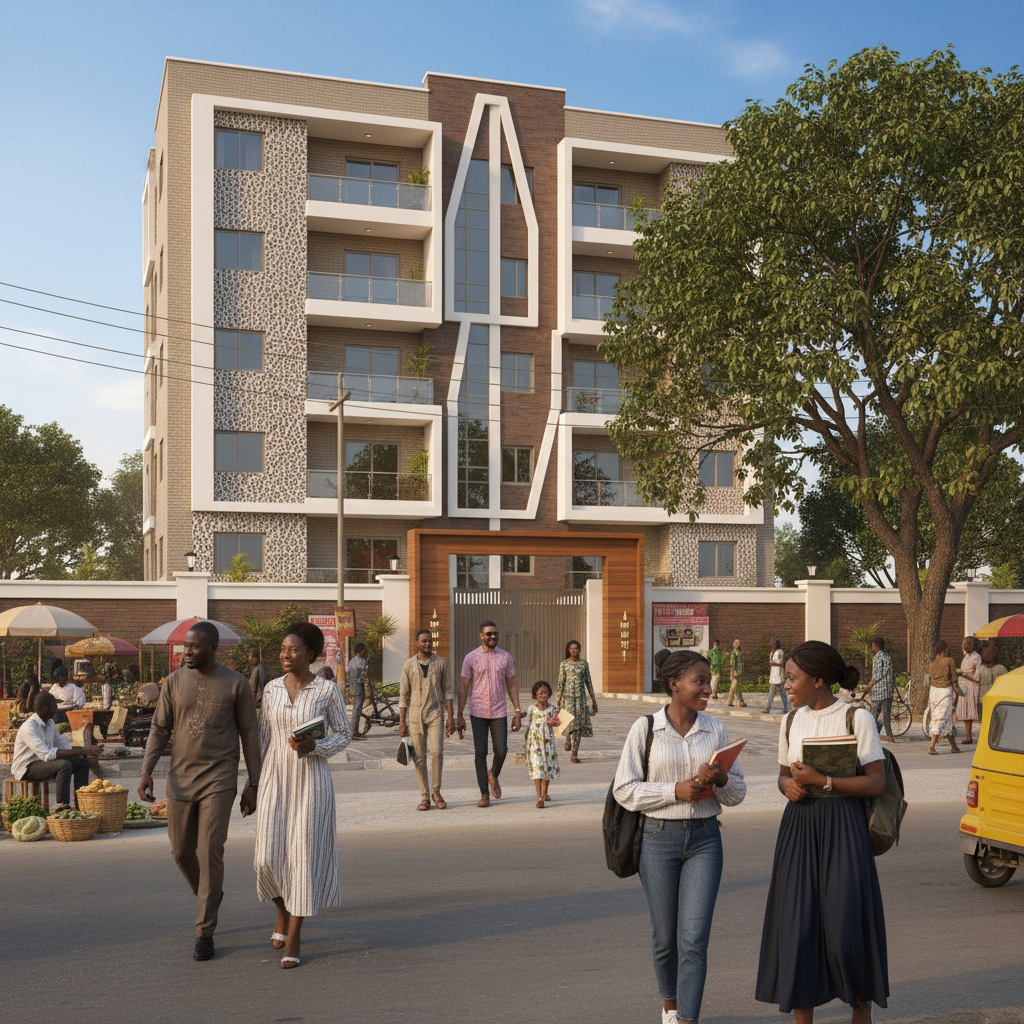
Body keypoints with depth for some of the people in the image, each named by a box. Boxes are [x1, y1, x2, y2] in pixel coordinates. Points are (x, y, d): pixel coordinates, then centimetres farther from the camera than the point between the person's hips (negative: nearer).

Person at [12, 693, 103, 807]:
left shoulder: (50, 723, 5)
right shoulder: (29, 727, -25)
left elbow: (63, 745, 9)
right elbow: (46, 754, -35)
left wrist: (85, 750, -10)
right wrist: (81, 752, -37)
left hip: (43, 761, 9)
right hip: (26, 768, -9)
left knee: (82, 762, -4)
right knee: (64, 765, -32)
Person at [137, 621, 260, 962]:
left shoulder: (237, 684, -7)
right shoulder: (174, 682, 1)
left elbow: (249, 735, -1)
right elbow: (159, 729, 3)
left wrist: (253, 785, -2)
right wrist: (146, 772, -10)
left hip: (219, 780, -4)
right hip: (180, 778, 4)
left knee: (210, 851, -10)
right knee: (182, 851, 12)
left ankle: (204, 932, 2)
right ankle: (210, 895, 42)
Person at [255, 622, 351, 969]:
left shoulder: (328, 689, -6)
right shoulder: (272, 689, 4)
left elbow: (344, 735, 0)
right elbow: (264, 738, 11)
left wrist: (313, 746, -19)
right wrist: (256, 784, 11)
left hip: (312, 781, -3)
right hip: (276, 781, 3)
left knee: (305, 856, -4)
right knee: (271, 857, -1)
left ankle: (293, 940, 9)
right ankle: (283, 912, 31)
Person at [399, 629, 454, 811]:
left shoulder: (441, 663, 4)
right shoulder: (408, 666, 4)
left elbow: (448, 691, 5)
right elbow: (404, 695, 7)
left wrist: (451, 717, -3)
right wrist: (402, 721, 2)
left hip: (435, 714, -1)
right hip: (415, 715, 1)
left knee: (437, 752, -14)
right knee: (419, 757, 1)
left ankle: (436, 792, 5)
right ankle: (425, 798, 8)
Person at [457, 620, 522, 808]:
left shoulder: (505, 657, 3)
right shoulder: (471, 658, -2)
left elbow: (511, 686, 8)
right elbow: (463, 688, 0)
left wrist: (518, 712, 2)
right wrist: (460, 716, -4)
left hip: (499, 712, 1)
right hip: (478, 713, -1)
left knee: (501, 751, -2)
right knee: (481, 753, -2)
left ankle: (493, 776, 31)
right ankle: (484, 795, 7)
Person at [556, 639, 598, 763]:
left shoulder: (584, 664, 6)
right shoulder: (564, 664, 2)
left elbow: (588, 681, 10)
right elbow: (560, 682, 1)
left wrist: (593, 698, 9)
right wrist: (559, 699, -4)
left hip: (581, 697, 2)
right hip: (568, 696, -2)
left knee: (579, 724, 0)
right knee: (570, 720, -15)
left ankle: (574, 754, 5)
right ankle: (568, 740, 18)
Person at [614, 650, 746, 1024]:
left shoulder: (716, 730, 3)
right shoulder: (645, 729, -5)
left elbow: (737, 794, 9)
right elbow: (624, 790, -6)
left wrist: (721, 779, -14)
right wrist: (675, 790, -16)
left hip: (705, 839, 1)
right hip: (659, 838, -1)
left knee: (694, 939, -8)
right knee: (665, 937, 11)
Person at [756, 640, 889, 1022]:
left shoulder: (857, 718, -7)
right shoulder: (792, 721, 9)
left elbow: (877, 783, -10)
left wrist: (822, 780, -17)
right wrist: (788, 786, -5)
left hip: (842, 828, -4)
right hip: (799, 828, 5)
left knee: (846, 924, -2)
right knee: (797, 923, 3)